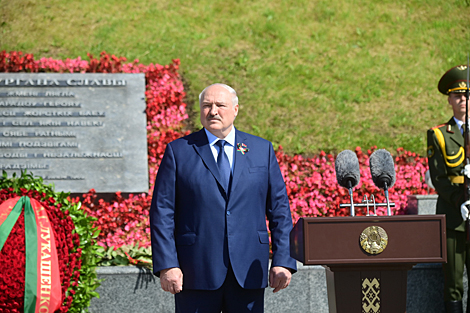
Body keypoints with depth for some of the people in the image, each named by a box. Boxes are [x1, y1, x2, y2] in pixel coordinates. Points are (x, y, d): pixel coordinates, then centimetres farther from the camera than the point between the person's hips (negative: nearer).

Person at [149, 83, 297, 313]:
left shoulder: (262, 150, 11)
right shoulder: (179, 151, 5)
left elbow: (279, 209, 9)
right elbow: (162, 213, 1)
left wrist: (282, 262, 1)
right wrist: (166, 265, -8)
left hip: (248, 273, 2)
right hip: (196, 272, -1)